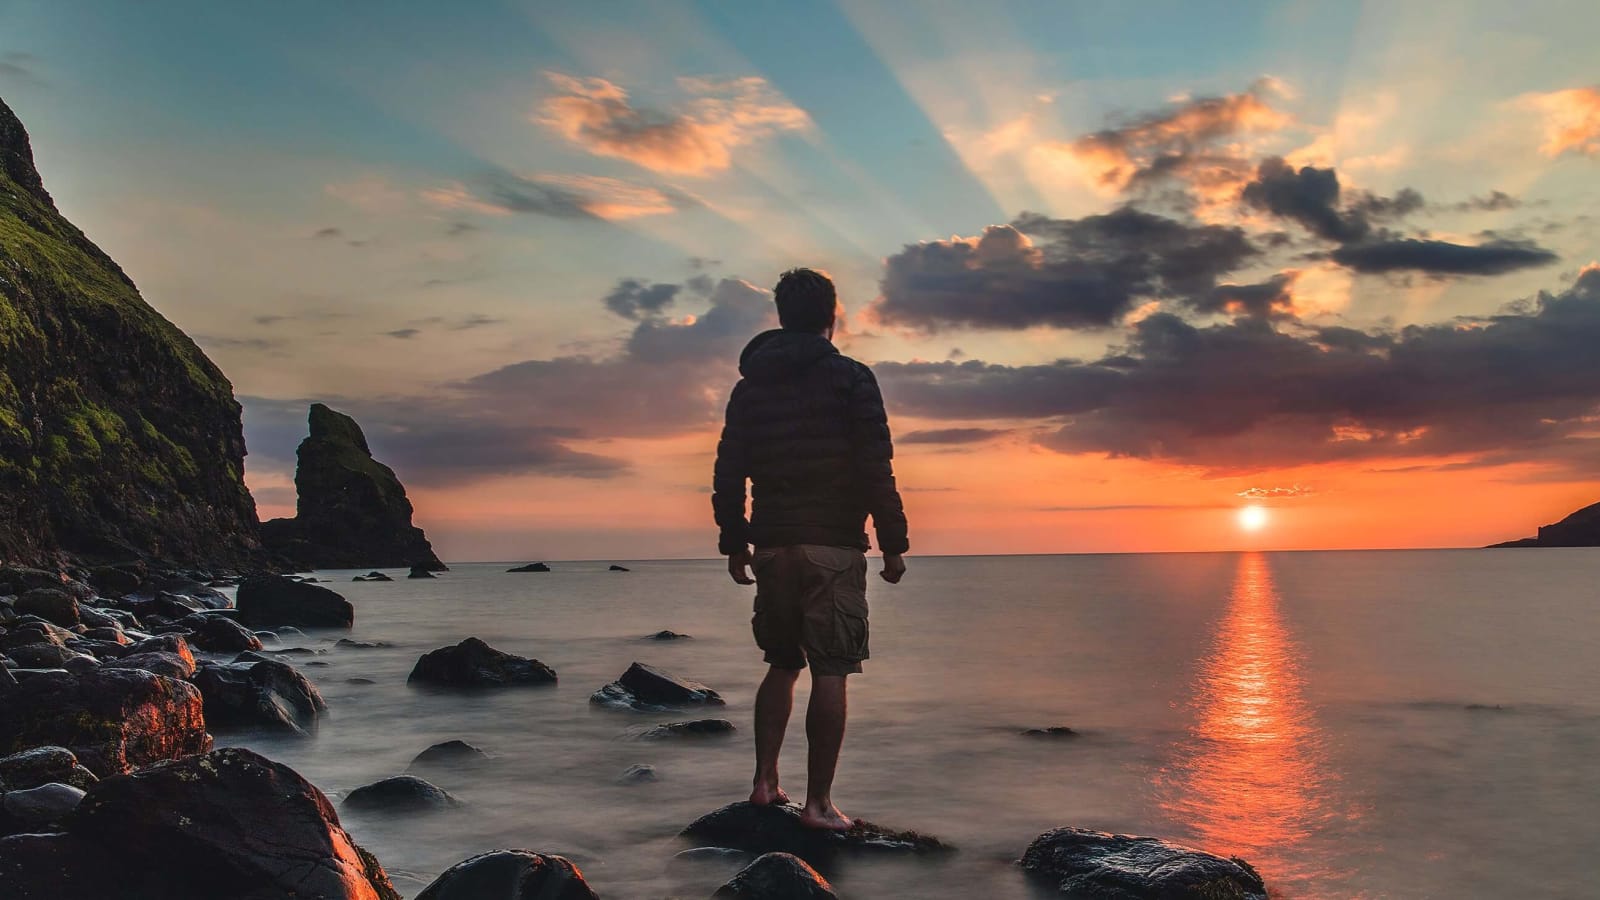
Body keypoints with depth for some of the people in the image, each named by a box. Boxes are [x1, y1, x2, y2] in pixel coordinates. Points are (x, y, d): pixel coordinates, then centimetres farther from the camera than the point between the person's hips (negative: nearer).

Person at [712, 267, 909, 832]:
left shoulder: (750, 385, 11)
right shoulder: (850, 379, -4)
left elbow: (728, 472, 10)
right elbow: (876, 468, -10)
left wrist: (733, 543, 17)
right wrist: (893, 543, -4)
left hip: (772, 545, 5)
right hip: (833, 546, -5)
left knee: (782, 664, 18)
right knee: (829, 674, -2)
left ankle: (765, 783, 17)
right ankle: (818, 803, 0)